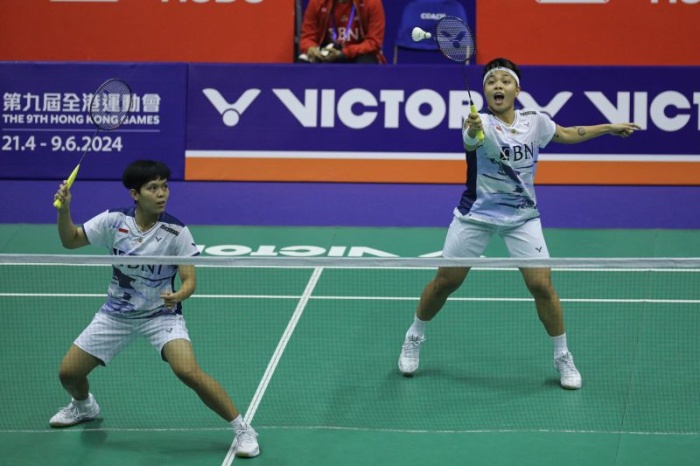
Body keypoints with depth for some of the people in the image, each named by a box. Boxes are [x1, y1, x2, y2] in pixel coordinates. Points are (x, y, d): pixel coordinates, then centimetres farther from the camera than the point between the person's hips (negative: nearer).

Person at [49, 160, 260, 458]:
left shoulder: (177, 232, -18)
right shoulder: (114, 221, -10)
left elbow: (189, 280, -17)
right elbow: (70, 241, 0)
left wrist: (178, 296, -40)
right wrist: (64, 209, -18)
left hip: (161, 314, -4)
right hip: (116, 313, 4)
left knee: (189, 372, -27)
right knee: (68, 372, 4)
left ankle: (242, 429, -12)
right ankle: (84, 406, 42)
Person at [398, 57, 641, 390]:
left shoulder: (534, 122, -6)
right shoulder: (482, 124, -20)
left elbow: (568, 134, 15)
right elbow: (472, 139, -45)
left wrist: (609, 128, 18)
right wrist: (472, 131, -68)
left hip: (522, 217, 2)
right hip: (476, 214, -2)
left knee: (541, 285, -8)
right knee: (445, 282, 5)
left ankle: (563, 358, 11)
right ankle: (414, 339, 30)